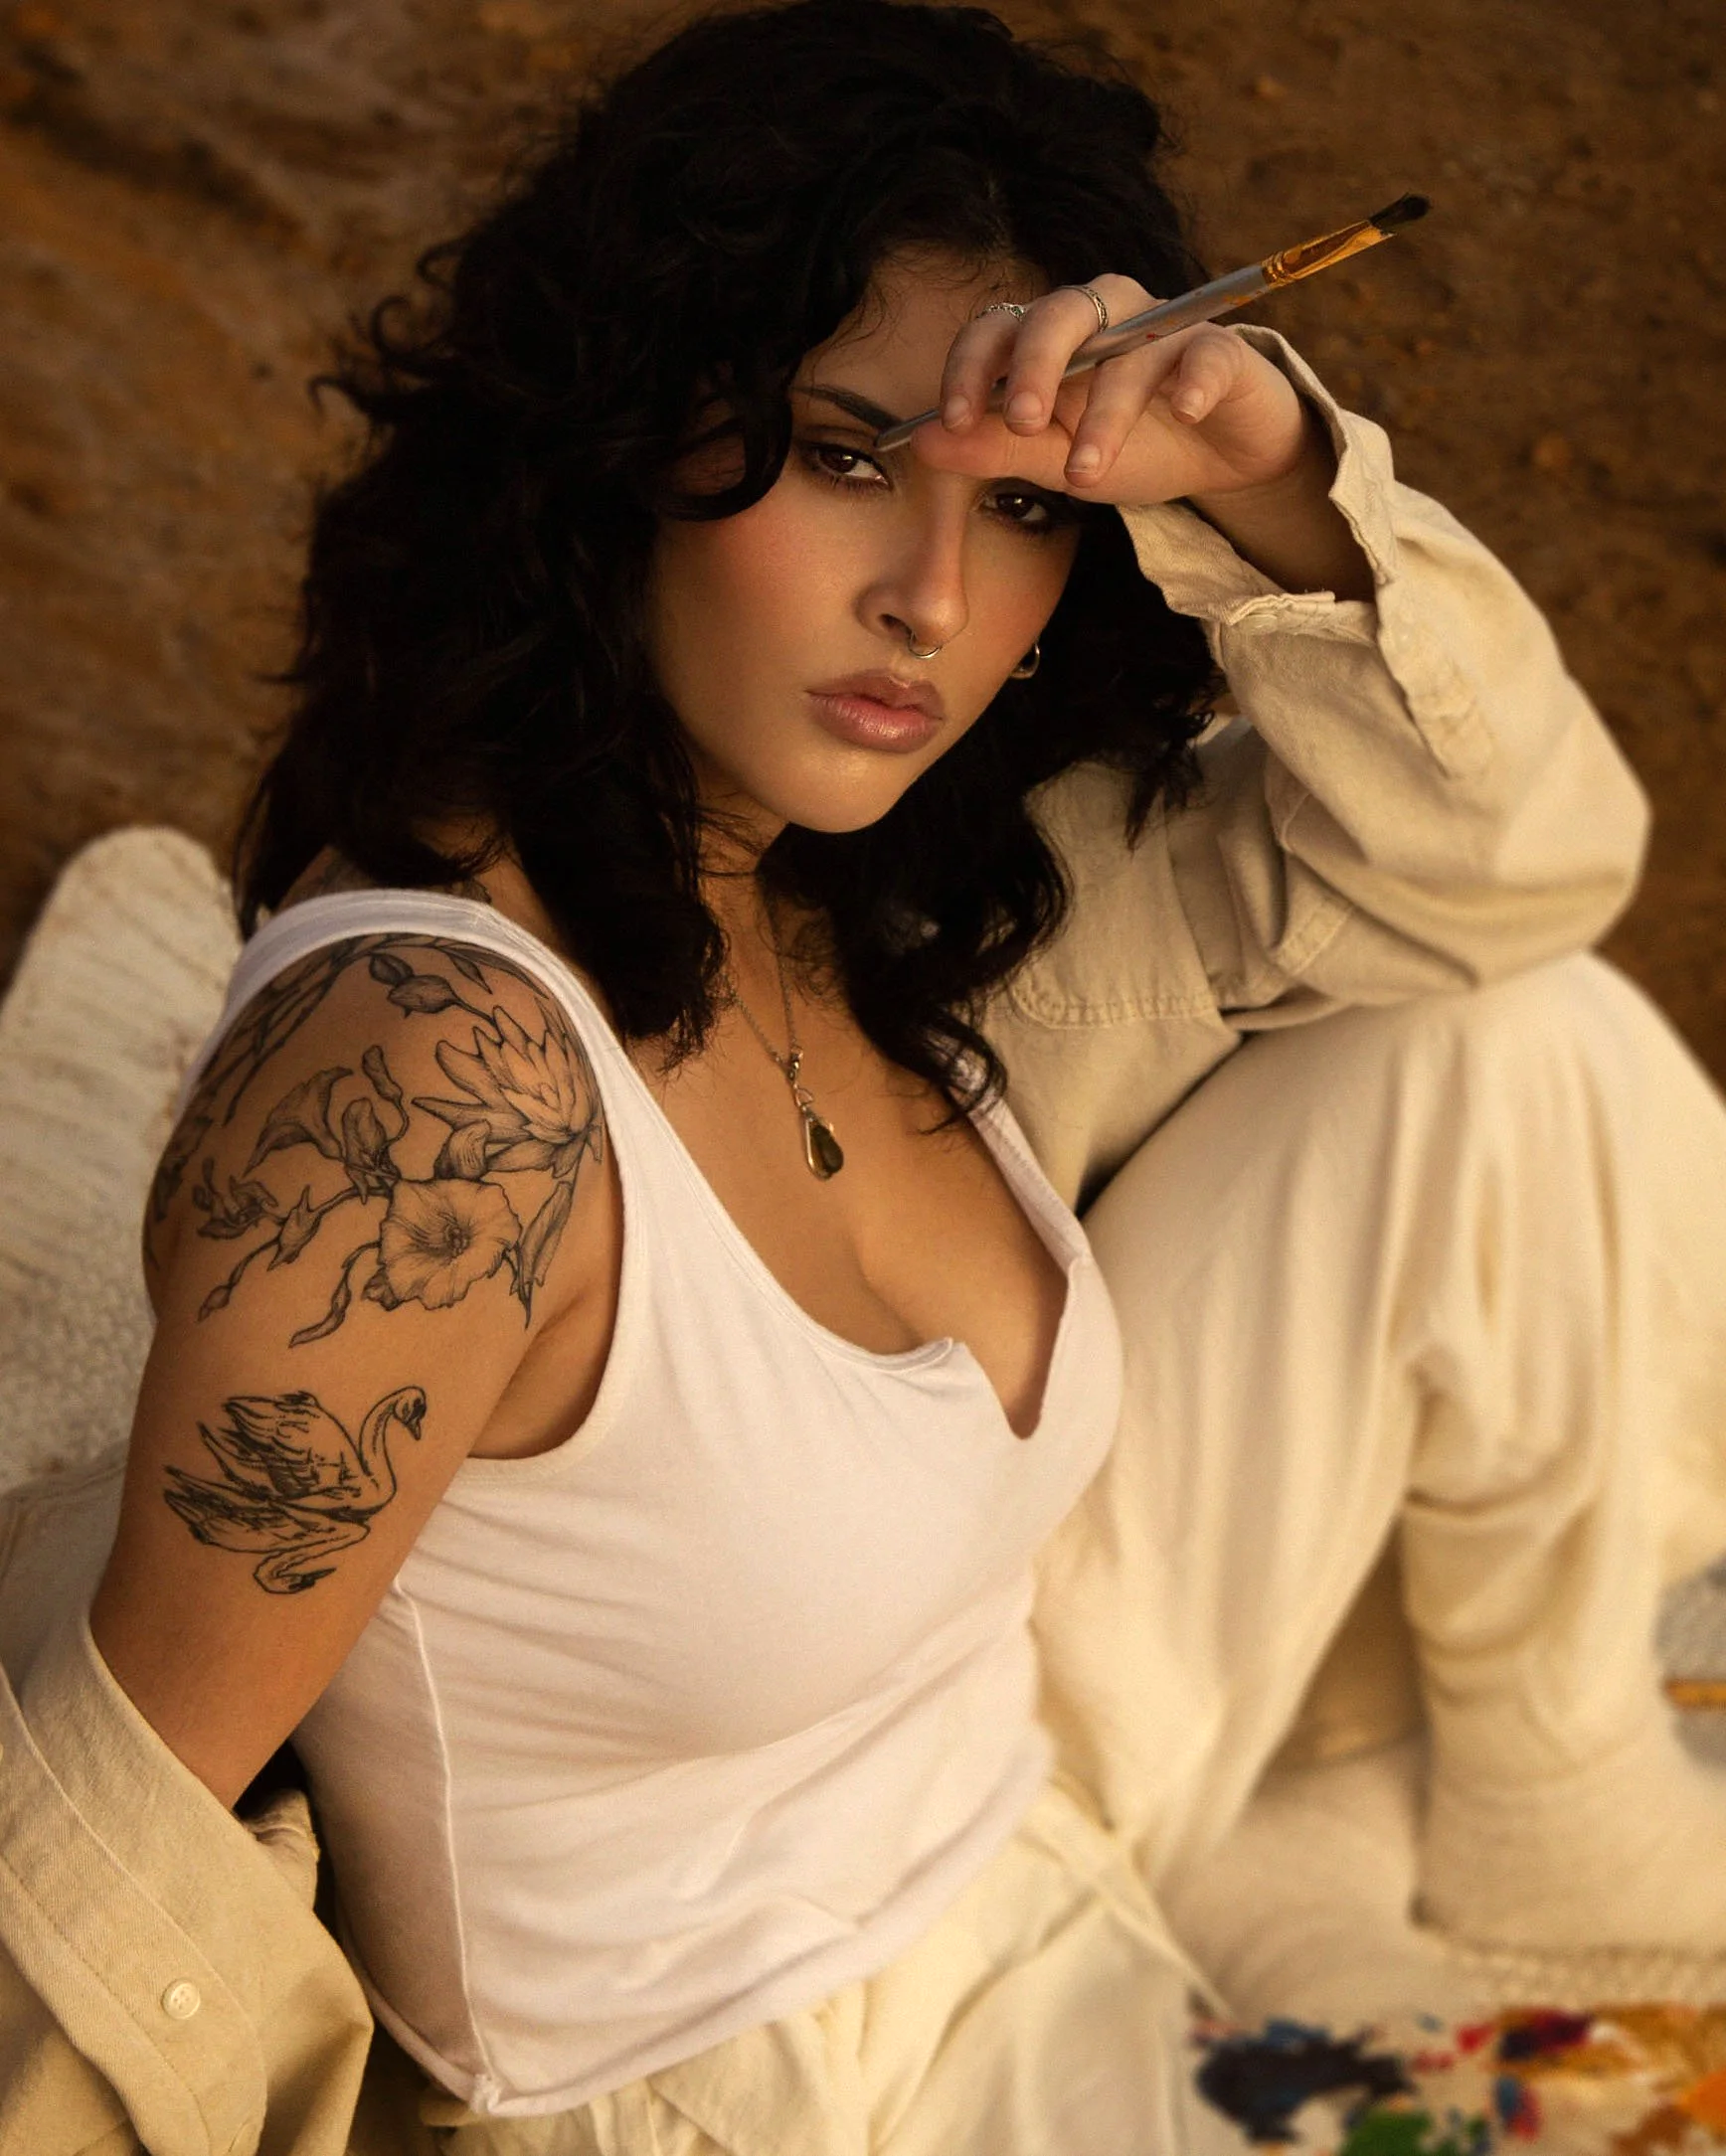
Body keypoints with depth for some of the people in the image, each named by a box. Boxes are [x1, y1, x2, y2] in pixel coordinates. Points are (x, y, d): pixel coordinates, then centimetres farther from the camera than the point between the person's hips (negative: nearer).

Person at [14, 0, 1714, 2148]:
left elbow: (1525, 848, -10)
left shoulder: (881, 874, -10)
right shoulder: (437, 1068, -32)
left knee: (1504, 1044, -5)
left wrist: (1263, 475, -25)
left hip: (1020, 1776, 7)